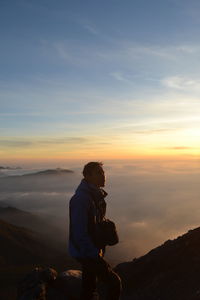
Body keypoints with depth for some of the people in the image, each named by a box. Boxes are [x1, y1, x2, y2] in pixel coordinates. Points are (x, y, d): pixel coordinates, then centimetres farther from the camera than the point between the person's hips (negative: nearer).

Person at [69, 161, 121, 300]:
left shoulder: (96, 195, 5)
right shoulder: (81, 199, -26)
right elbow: (79, 233, -26)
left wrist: (99, 249, 11)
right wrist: (95, 253, -19)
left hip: (93, 250, 9)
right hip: (85, 252, -9)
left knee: (89, 287, 21)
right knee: (114, 282, -5)